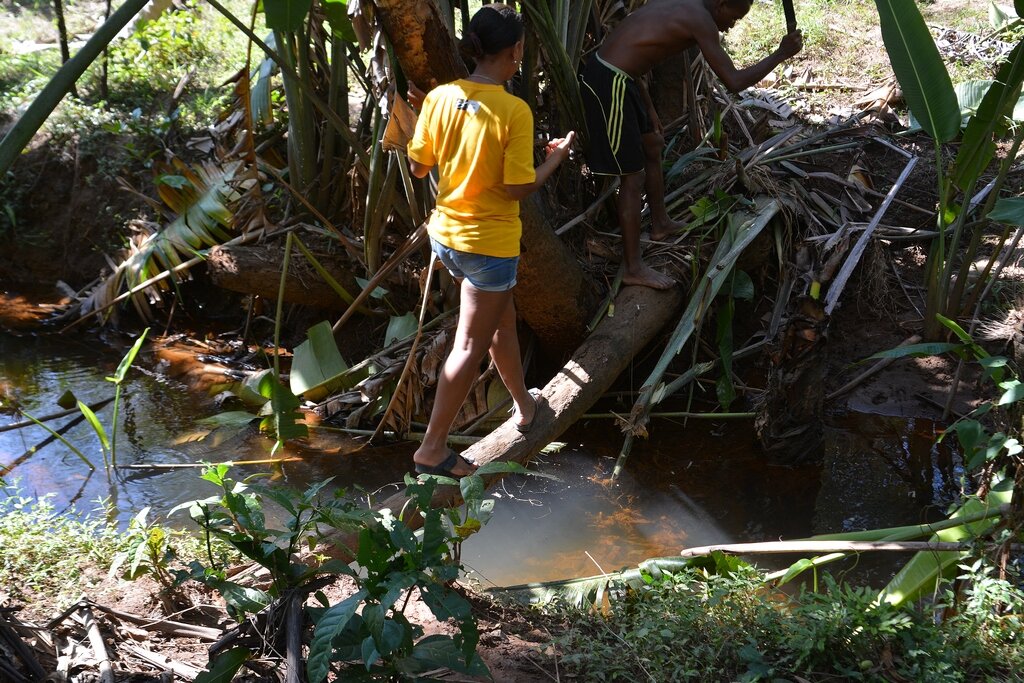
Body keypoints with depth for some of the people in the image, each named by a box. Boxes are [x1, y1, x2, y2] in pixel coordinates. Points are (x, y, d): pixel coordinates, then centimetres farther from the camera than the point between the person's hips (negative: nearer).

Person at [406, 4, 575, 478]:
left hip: (445, 235, 7)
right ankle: (433, 449, 11)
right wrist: (555, 160, -1)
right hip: (490, 245, -7)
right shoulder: (514, 111, -21)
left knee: (503, 320, 26)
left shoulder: (440, 98, -5)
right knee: (470, 346, 6)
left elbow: (418, 167, 2)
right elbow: (518, 188, -19)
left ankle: (524, 405, 45)